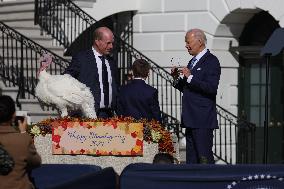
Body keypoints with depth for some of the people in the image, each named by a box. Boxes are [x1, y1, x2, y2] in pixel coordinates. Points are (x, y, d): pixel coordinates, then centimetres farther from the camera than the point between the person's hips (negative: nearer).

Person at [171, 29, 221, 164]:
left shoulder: (211, 61, -7)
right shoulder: (192, 62, 20)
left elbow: (211, 88, -19)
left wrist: (190, 77, -19)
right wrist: (177, 78, 6)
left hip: (203, 120, -9)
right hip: (190, 119, 9)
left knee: (204, 157, -11)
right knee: (191, 158, 8)